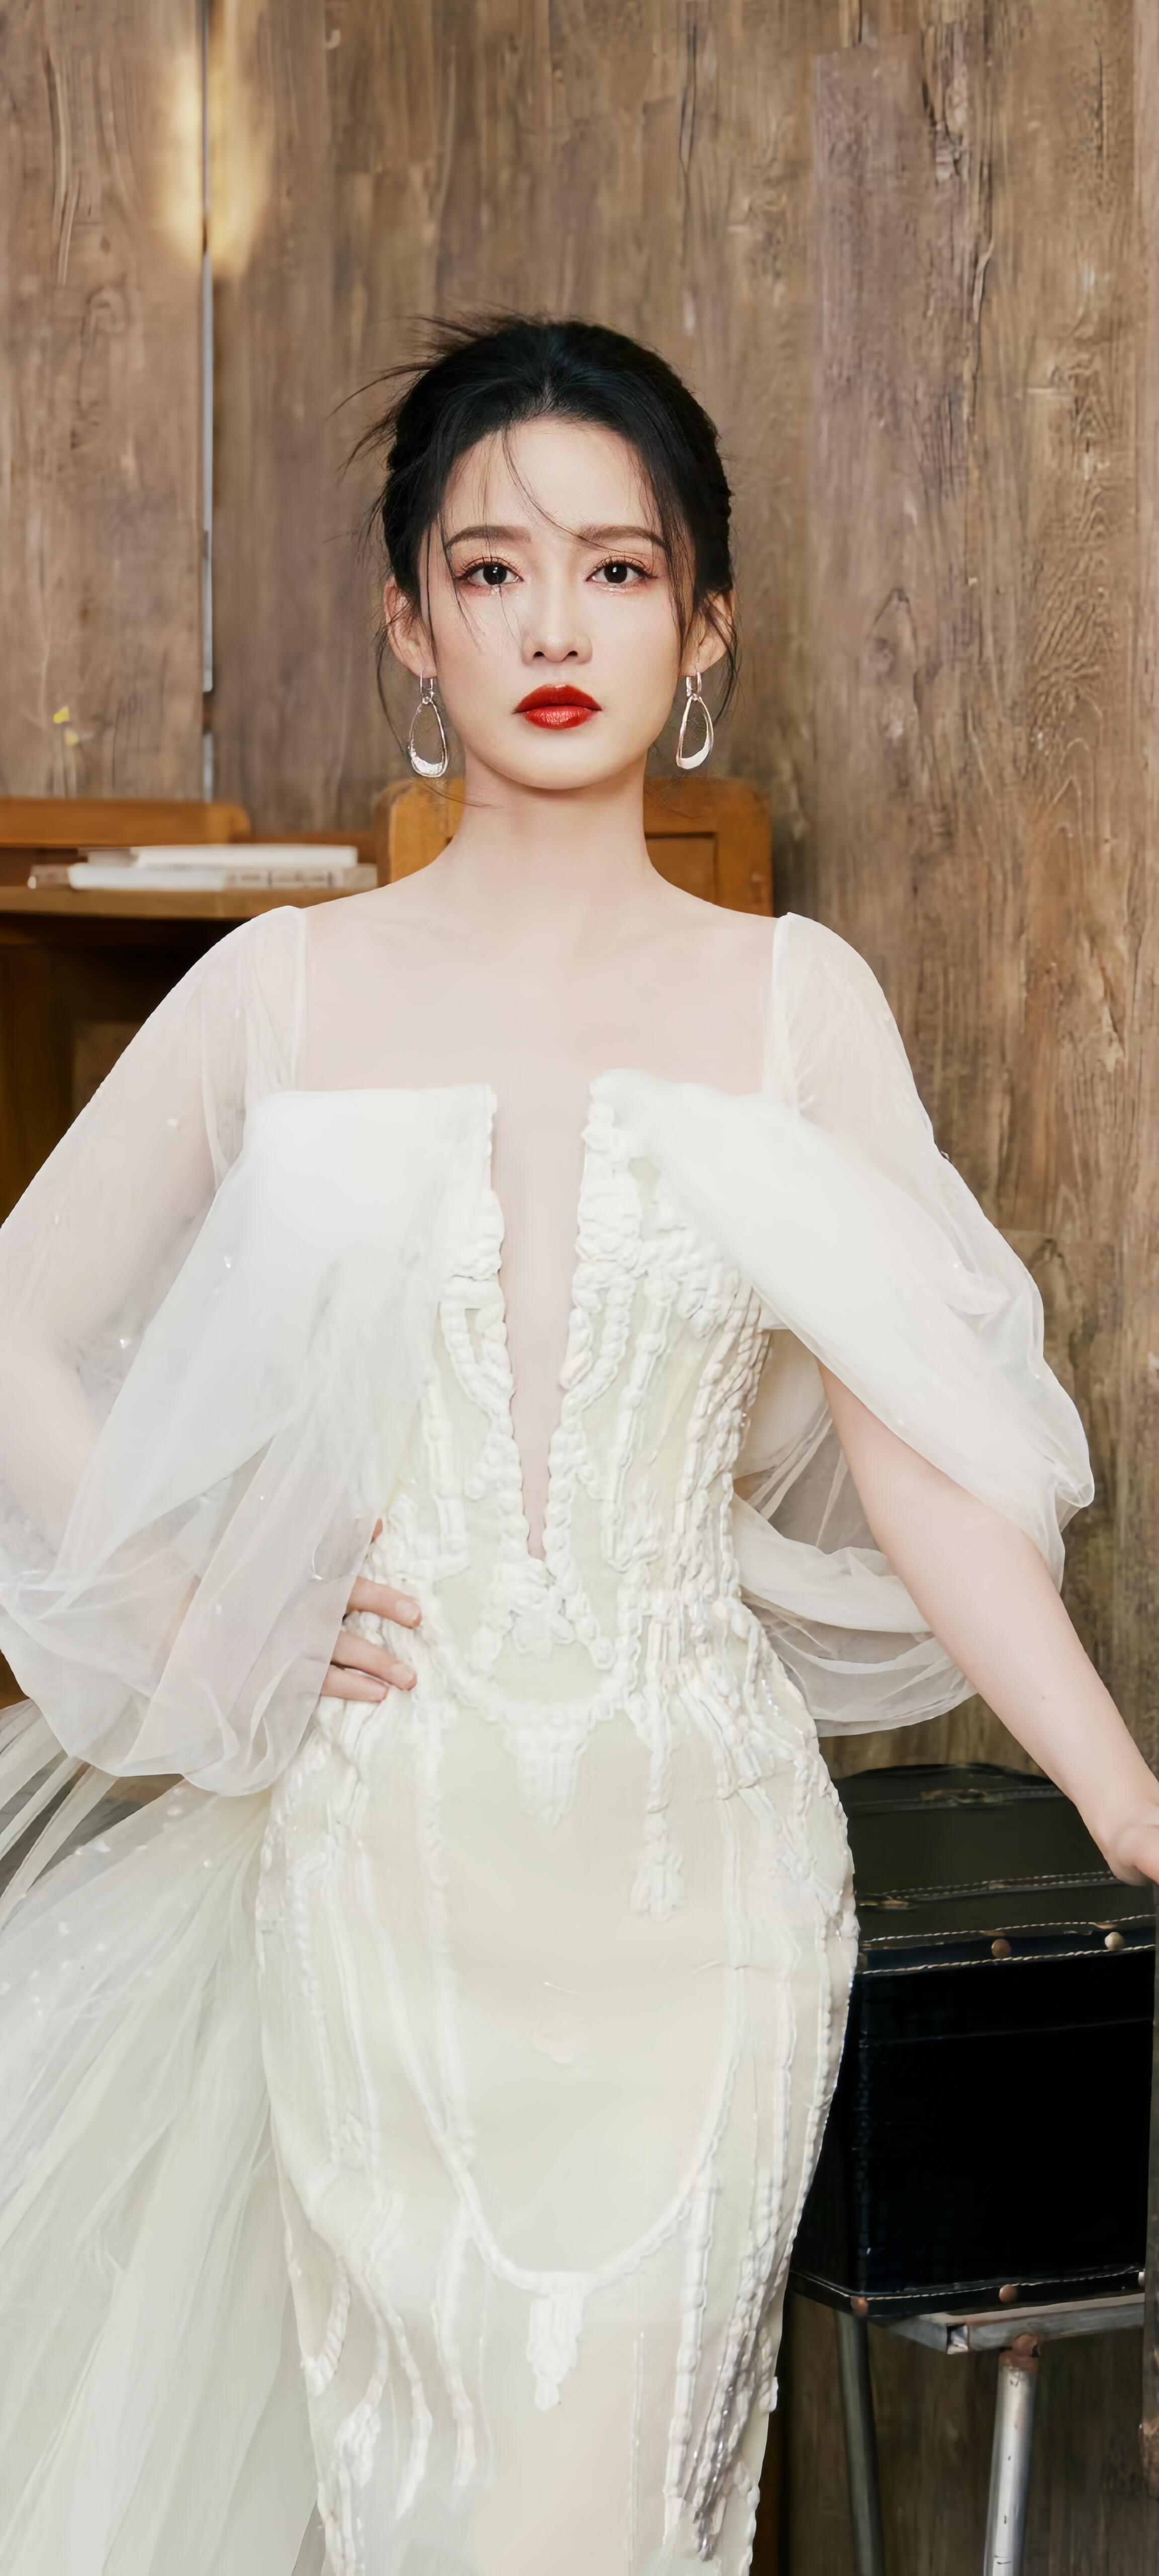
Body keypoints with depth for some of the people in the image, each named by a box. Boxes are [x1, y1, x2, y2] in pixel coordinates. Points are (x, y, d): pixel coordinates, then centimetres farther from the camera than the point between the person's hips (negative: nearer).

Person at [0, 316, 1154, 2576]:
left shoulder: (799, 1003, 2)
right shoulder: (286, 992, 2)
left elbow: (923, 1466, -2)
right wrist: (194, 1619, 0)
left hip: (688, 1863, 0)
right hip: (379, 1858, 0)